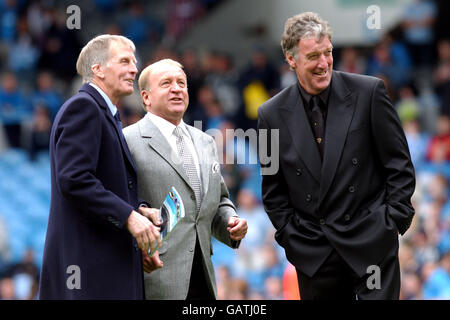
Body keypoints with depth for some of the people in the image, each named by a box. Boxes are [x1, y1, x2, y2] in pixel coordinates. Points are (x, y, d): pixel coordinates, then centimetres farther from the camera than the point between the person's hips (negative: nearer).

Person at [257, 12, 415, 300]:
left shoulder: (368, 92, -4)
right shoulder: (273, 114, 3)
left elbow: (399, 163, 1)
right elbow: (273, 189, 12)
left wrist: (394, 219, -4)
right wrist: (289, 235, 3)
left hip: (372, 243, -2)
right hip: (313, 253, 2)